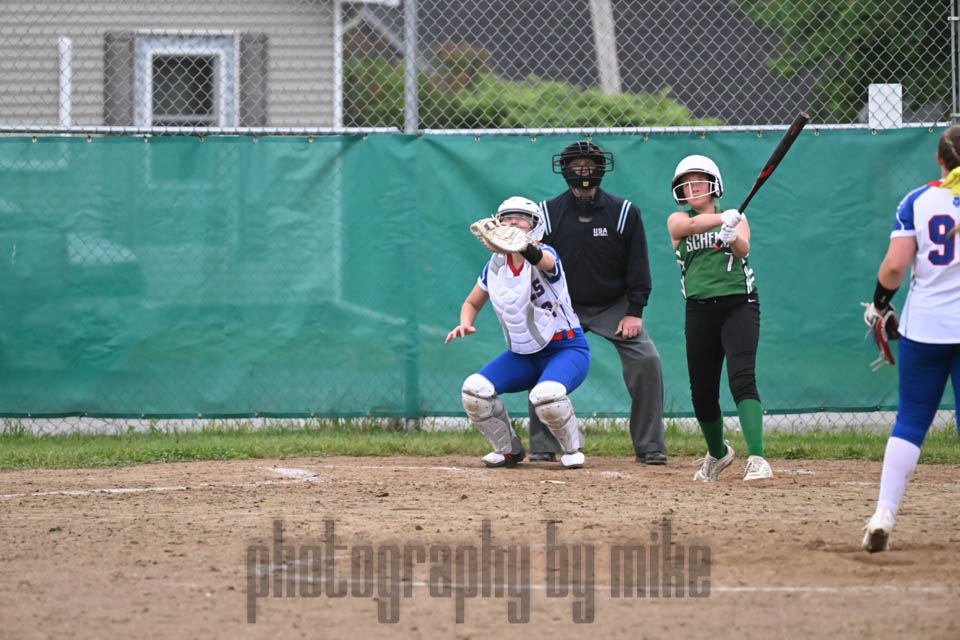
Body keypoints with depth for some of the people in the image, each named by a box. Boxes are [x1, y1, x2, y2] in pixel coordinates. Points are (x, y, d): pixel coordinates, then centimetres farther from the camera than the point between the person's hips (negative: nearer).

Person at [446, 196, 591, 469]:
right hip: (522, 355, 6)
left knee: (546, 395, -36)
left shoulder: (545, 255, -17)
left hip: (566, 350, -6)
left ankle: (572, 447, -5)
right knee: (474, 390, -17)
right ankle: (508, 450, 6)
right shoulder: (495, 265, 1)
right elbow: (472, 303, 16)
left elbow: (542, 260, -45)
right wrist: (465, 324, -9)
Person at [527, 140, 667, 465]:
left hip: (615, 305, -1)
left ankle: (650, 448, -4)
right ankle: (542, 448, -2)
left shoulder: (625, 213, -7)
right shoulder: (547, 214, -6)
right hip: (564, 307, 1)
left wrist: (634, 312, -10)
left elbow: (638, 265, -3)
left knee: (646, 360, -15)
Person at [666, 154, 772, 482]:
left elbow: (744, 249, -11)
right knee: (702, 391, 7)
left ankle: (757, 458, -29)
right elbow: (692, 225, -15)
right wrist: (722, 219, -34)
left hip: (739, 305, -2)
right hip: (700, 310, 2)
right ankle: (717, 453, 33)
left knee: (742, 378, -19)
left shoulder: (736, 217, 10)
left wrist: (733, 236, -34)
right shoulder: (677, 220, 10)